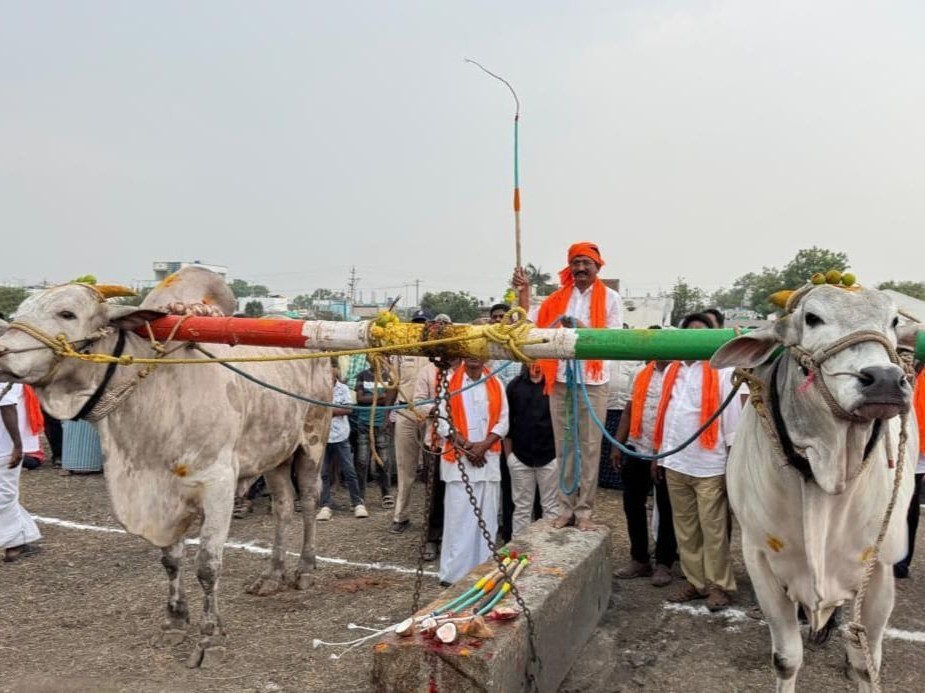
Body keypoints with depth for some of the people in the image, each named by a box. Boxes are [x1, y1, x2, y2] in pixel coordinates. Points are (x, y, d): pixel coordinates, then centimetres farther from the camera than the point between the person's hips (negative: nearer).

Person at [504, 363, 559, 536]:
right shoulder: (514, 385, 3)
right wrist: (508, 453, 4)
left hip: (550, 456, -2)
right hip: (520, 457, 2)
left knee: (551, 507, 8)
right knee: (521, 507, 11)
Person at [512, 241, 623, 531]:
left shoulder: (610, 298, 2)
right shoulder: (557, 298, 10)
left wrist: (584, 329, -17)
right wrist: (523, 292, -4)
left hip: (592, 381, -3)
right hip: (560, 380, 3)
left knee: (589, 448, 1)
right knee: (563, 447, 7)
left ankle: (584, 510, 8)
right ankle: (566, 507, 15)